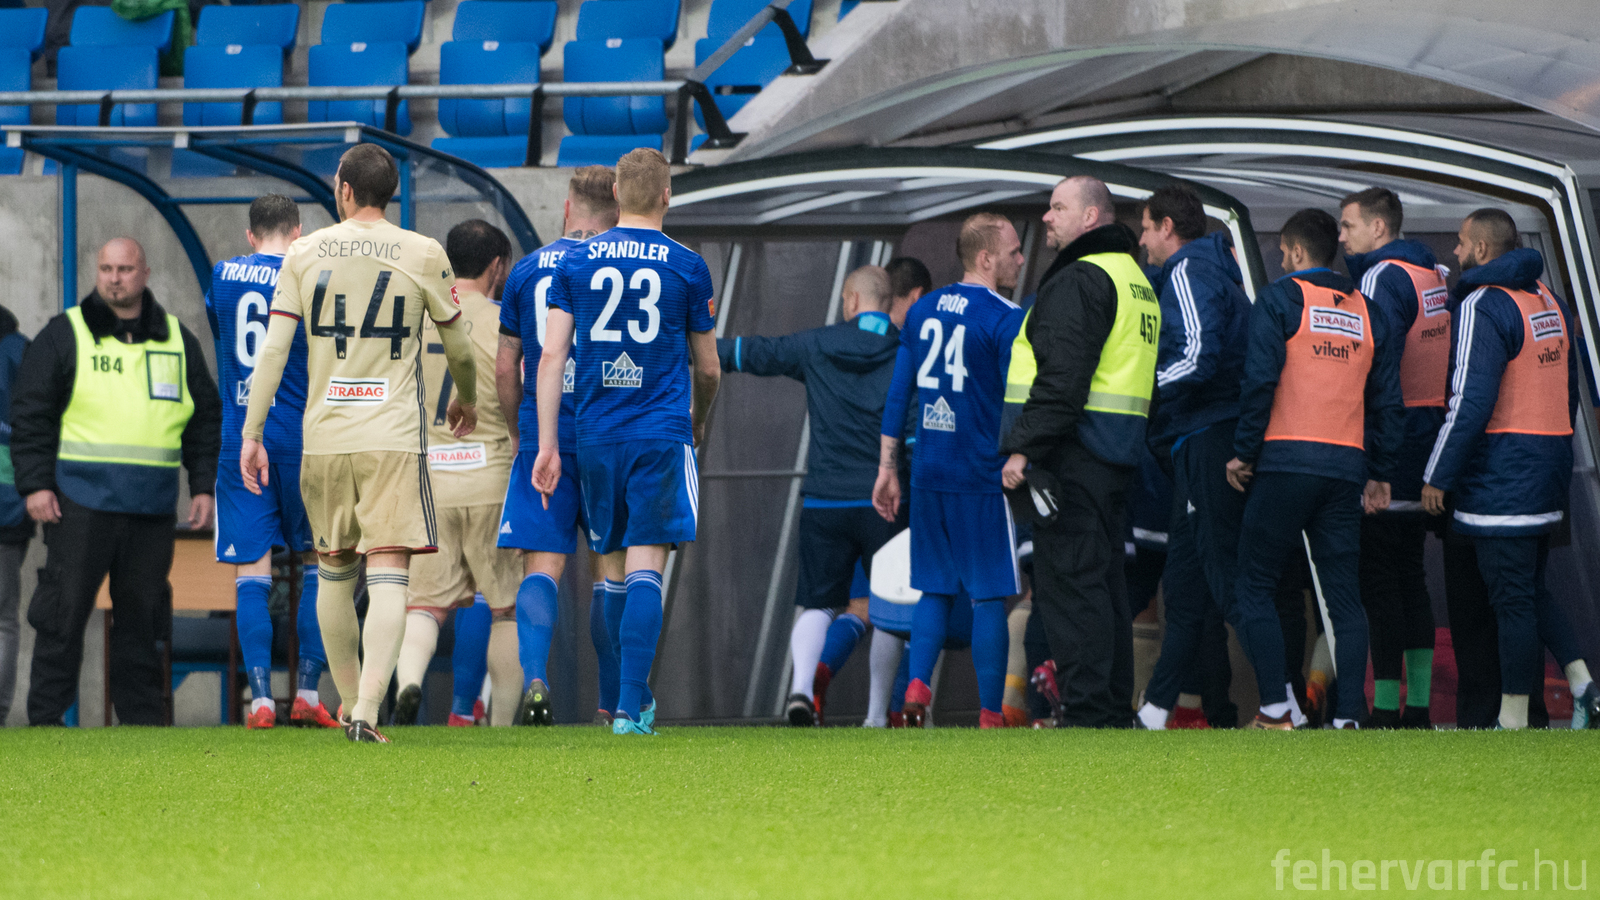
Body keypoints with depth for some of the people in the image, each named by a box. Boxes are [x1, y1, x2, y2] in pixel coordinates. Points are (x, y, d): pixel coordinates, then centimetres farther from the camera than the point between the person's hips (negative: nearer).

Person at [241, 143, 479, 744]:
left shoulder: (304, 254, 4)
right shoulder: (423, 255, 0)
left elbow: (273, 348, 0)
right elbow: (458, 347, 8)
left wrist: (252, 434, 3)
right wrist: (465, 399, 29)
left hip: (323, 438, 2)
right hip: (394, 438, -2)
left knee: (333, 573, 18)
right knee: (388, 577, -6)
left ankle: (348, 702, 30)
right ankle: (367, 711, -20)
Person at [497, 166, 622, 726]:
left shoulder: (528, 270, 4)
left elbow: (506, 369, 6)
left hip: (542, 442, 1)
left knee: (541, 566, -1)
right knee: (611, 571, 9)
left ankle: (534, 678, -23)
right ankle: (611, 706, 12)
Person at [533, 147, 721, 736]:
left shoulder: (576, 262, 5)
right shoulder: (687, 267, 0)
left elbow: (552, 357, -1)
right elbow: (707, 368, 9)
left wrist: (547, 443, 0)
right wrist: (697, 420, 29)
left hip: (595, 437, 3)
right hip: (661, 435, -3)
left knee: (613, 567, 15)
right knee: (645, 568, -6)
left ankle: (633, 696, 24)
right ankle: (631, 707, -15)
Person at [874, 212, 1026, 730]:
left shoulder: (921, 312, 11)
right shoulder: (1005, 319, -9)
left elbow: (898, 394, 13)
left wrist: (888, 468, 16)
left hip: (928, 475, 6)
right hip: (983, 478, -6)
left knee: (934, 591, 14)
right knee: (989, 597, 0)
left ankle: (916, 690, -3)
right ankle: (990, 717, 0)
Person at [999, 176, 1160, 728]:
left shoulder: (1079, 279, -11)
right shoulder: (1136, 281, 21)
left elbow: (1062, 376, -21)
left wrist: (1023, 447, -21)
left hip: (1074, 453, -10)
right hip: (1119, 454, 10)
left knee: (1070, 583, -9)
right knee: (1103, 582, 12)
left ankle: (1086, 711, -13)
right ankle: (1114, 712, 13)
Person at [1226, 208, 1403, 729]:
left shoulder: (1280, 299, -2)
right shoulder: (1368, 313, 14)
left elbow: (1260, 379, -11)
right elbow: (1387, 399, 13)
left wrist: (1243, 451, -3)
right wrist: (1381, 475, 17)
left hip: (1286, 461, -5)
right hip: (1347, 467, 5)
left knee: (1254, 584, 3)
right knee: (1344, 596, 6)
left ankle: (1276, 710, -5)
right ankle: (1349, 716, -1)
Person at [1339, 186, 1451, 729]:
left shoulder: (1382, 277, -11)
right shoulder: (1436, 275, 15)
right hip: (1428, 435, 9)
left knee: (1378, 577, -7)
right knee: (1409, 573, 13)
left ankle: (1384, 709, -11)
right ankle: (1418, 705, 13)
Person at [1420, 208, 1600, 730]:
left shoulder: (1483, 307, -14)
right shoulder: (1548, 301, 14)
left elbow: (1471, 401, -19)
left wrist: (1437, 476, -14)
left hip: (1502, 471, -9)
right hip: (1550, 463, 9)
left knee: (1512, 598, -5)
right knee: (1530, 589, 17)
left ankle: (1513, 720, -2)